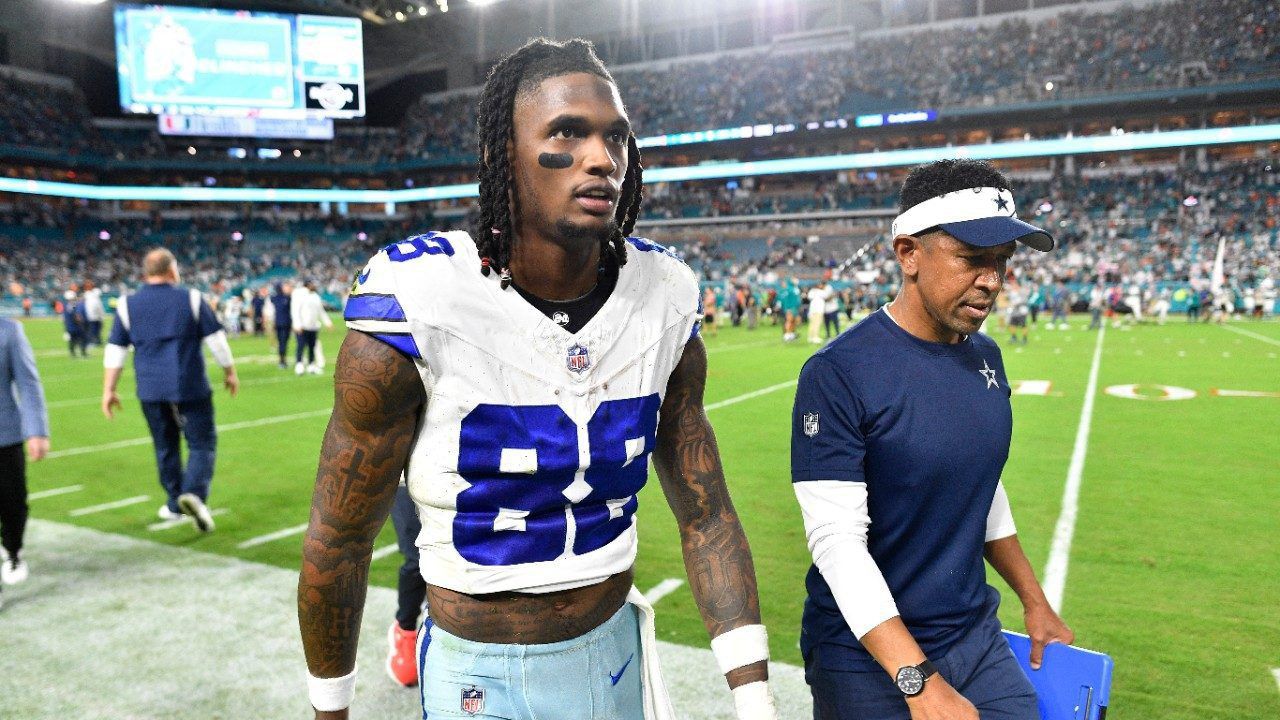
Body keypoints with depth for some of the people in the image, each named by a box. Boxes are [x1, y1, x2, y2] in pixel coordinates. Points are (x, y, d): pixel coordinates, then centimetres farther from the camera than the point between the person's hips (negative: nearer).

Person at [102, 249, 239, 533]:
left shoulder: (127, 305, 3)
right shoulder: (191, 299, -3)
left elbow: (115, 351, 4)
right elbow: (216, 340, -1)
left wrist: (108, 390, 9)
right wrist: (230, 372, 10)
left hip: (151, 390, 3)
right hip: (191, 387, -3)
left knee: (166, 447, 16)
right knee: (202, 443, 3)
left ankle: (175, 504, 25)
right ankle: (194, 492, -20)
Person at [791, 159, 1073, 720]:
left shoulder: (986, 358, 3)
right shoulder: (839, 373, -21)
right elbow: (837, 541, -23)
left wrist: (1035, 602, 18)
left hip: (977, 637, 6)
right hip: (870, 661, -6)